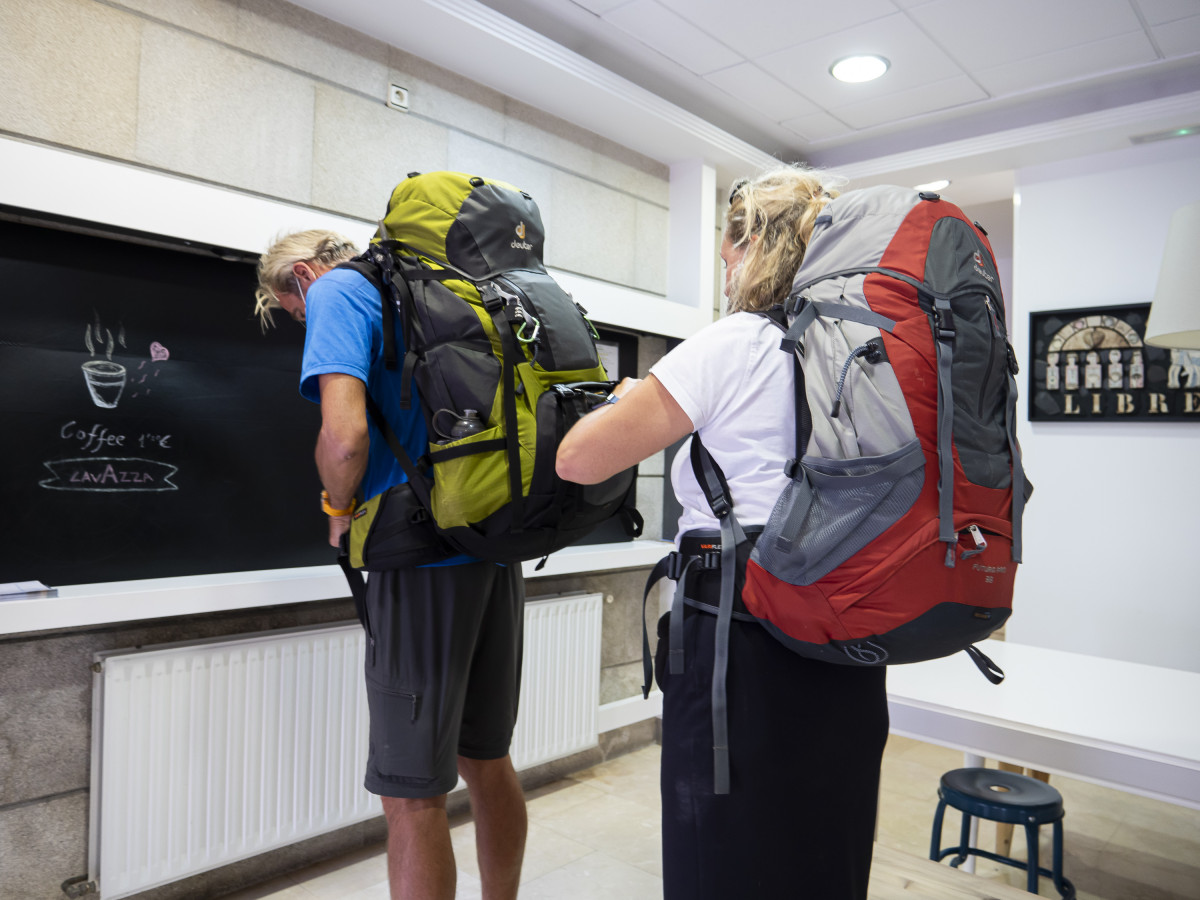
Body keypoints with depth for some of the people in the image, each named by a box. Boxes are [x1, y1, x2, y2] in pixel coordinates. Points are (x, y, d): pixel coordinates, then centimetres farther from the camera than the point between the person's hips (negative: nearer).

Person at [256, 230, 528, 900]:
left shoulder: (337, 292, -3)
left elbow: (345, 435, -21)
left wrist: (340, 512, 0)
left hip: (426, 559, -8)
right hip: (500, 553, 8)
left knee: (413, 796, 3)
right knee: (486, 763, 20)